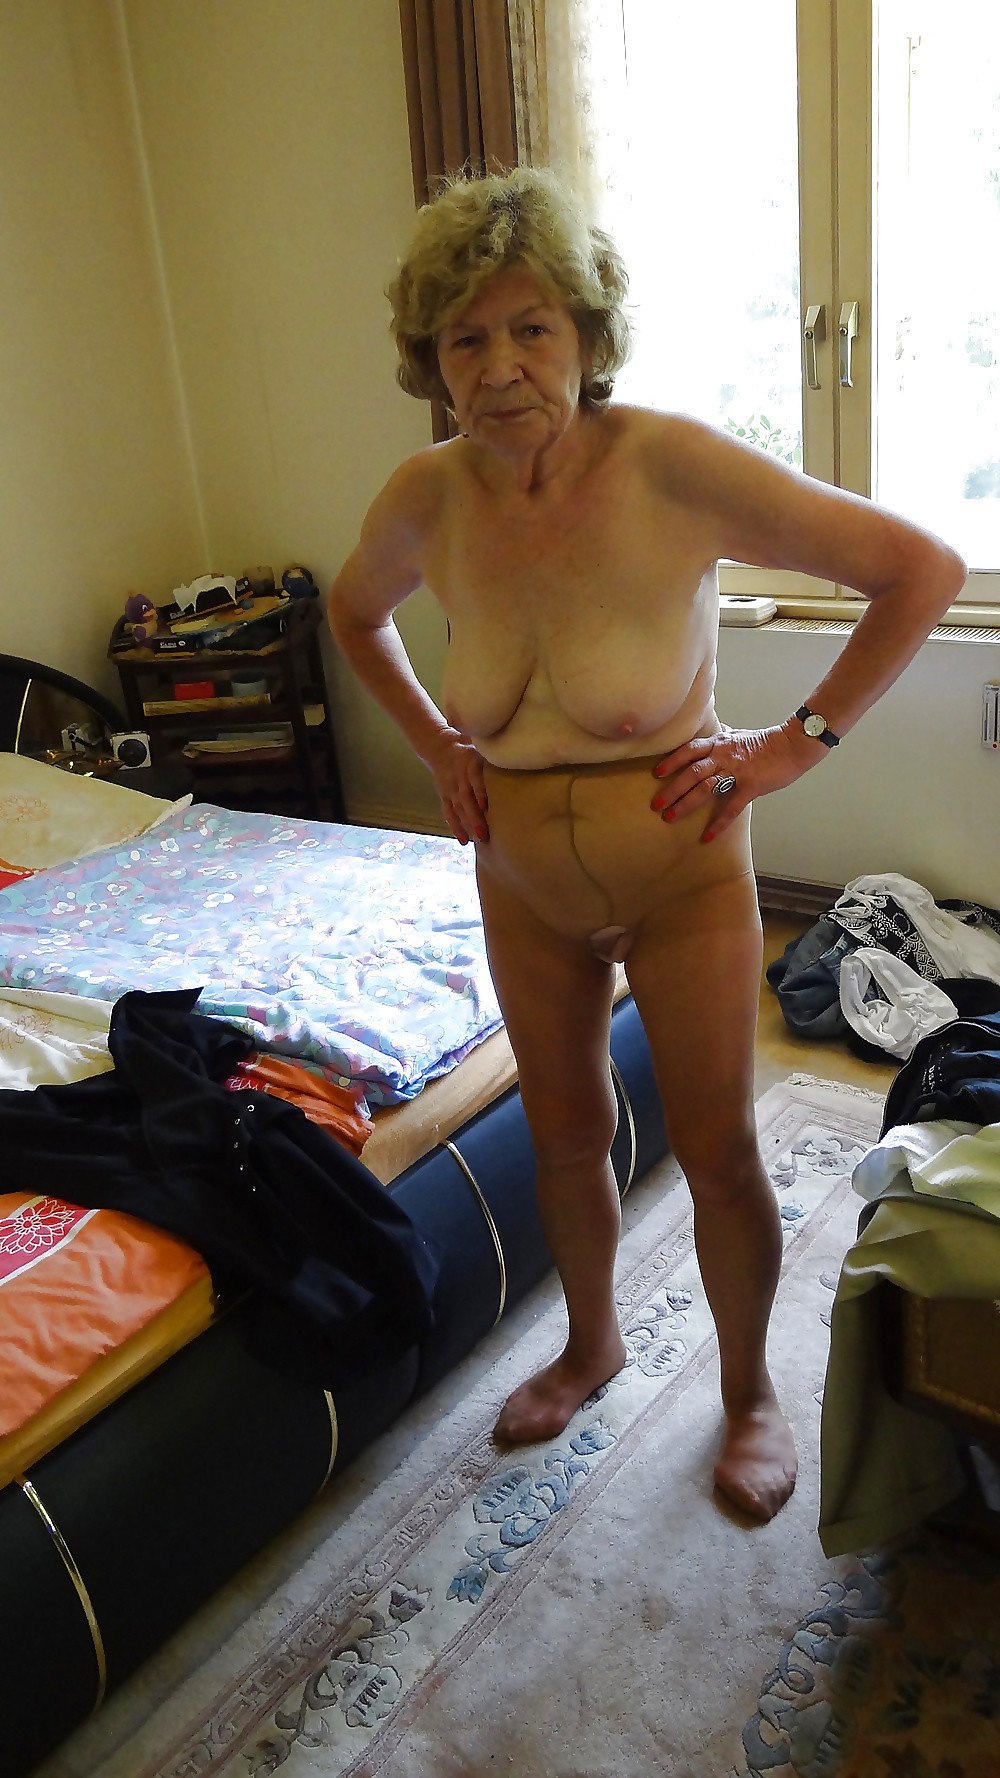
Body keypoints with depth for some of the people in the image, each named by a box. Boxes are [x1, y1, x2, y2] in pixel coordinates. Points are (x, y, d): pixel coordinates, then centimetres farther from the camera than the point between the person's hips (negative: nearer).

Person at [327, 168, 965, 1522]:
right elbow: (355, 614, 14)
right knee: (565, 1133, 20)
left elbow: (922, 568, -17)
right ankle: (591, 1343, 47)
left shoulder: (675, 467, -23)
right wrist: (435, 744, 4)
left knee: (716, 1151, 9)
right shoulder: (424, 500, -10)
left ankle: (748, 1388, 37)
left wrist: (798, 742, -16)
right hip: (521, 884, 4)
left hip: (681, 875, -3)